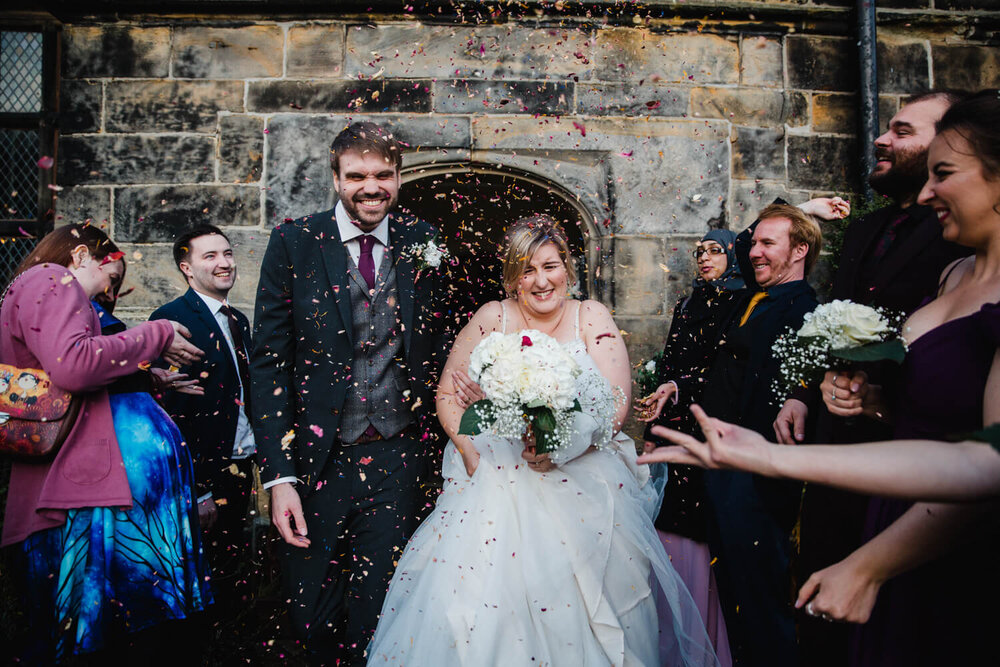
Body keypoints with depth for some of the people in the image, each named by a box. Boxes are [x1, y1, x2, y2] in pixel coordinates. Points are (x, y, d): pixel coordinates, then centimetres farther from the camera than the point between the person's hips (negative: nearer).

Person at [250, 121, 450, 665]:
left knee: (377, 620, 9)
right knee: (311, 616, 13)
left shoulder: (423, 243, 3)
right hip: (317, 457, 0)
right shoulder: (295, 242, -3)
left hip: (397, 457, 1)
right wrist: (278, 474, -10)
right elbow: (268, 361, -4)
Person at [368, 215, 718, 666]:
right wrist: (472, 453, -9)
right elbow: (448, 395, 7)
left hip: (582, 481, 0)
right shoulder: (492, 318, 4)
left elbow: (616, 405, -5)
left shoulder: (592, 318, 3)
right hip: (497, 475, 1)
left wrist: (563, 445, -21)